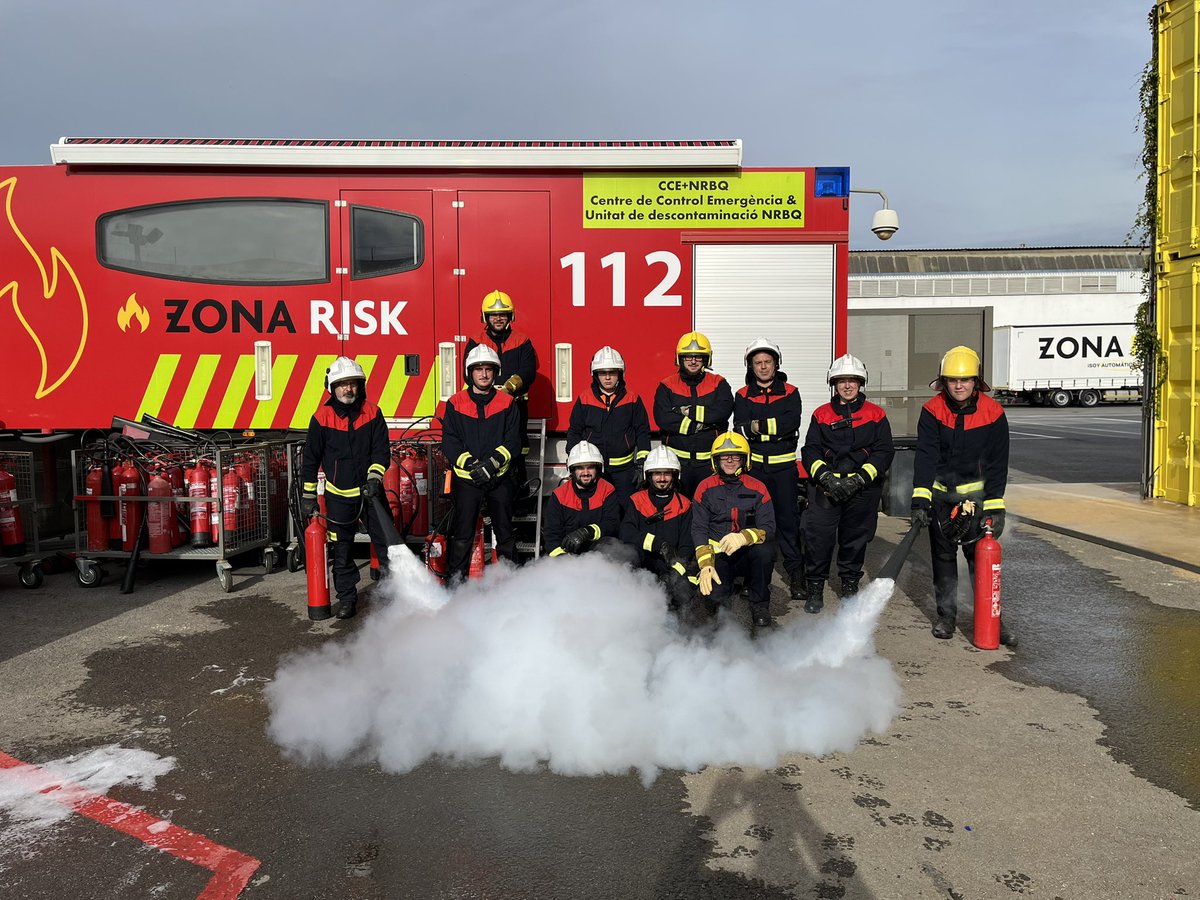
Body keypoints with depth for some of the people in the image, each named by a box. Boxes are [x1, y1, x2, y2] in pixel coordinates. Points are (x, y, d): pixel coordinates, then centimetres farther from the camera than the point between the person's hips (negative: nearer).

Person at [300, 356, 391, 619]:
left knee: (388, 541, 1)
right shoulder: (322, 418, -3)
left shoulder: (372, 413, 0)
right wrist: (308, 496, 2)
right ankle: (347, 598, 19)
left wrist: (374, 477, -17)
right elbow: (310, 458, 2)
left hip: (371, 491, 1)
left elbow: (382, 449, -1)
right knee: (341, 550, 7)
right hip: (340, 496, 0)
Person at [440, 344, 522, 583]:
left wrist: (493, 462, -18)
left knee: (505, 532, 10)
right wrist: (470, 464, -17)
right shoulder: (455, 404, 2)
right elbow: (449, 441, -4)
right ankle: (455, 577, 10)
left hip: (500, 477, 1)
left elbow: (513, 441, -3)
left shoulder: (507, 403, 3)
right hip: (466, 478, -1)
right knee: (462, 532, 0)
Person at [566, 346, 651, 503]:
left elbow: (642, 431, 5)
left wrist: (642, 461, -2)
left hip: (624, 468, 0)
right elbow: (574, 431, 9)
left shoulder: (632, 400, 3)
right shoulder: (584, 400, 4)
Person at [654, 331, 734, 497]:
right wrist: (701, 425, -13)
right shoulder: (667, 386, 4)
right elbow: (662, 418, -12)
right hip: (676, 459, 0)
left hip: (709, 460, 0)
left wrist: (690, 412, -14)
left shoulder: (719, 384, 6)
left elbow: (724, 410, -13)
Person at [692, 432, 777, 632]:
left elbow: (768, 528, -8)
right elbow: (699, 529, -3)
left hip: (748, 555, 1)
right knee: (715, 597, -27)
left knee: (764, 550, -33)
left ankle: (760, 607, -10)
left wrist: (743, 537, -29)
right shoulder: (706, 488, 1)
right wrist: (705, 565, -17)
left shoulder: (757, 488, 1)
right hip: (717, 556, -1)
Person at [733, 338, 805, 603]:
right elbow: (740, 429, -7)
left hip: (784, 465, -1)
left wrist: (758, 426, -15)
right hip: (753, 465, 1)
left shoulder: (790, 392, 7)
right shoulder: (743, 396, 8)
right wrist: (775, 429, -18)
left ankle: (796, 572, 3)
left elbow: (793, 422, -11)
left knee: (787, 518, -2)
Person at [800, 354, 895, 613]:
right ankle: (815, 587, 1)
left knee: (856, 537, 9)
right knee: (818, 532, -12)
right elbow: (810, 450, 4)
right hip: (825, 485, 0)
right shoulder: (821, 414, 11)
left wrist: (860, 478, -12)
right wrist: (825, 476, -13)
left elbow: (884, 451, 1)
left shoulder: (876, 415, 9)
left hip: (863, 487, 1)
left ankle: (850, 584, 29)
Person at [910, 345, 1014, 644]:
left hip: (976, 493, -1)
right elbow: (925, 457, -17)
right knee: (942, 556, 9)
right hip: (940, 492, 1)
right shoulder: (932, 411, -9)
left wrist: (995, 507, -10)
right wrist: (920, 501, -27)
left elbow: (998, 464, -5)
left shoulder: (993, 413, -9)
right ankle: (946, 615, 21)